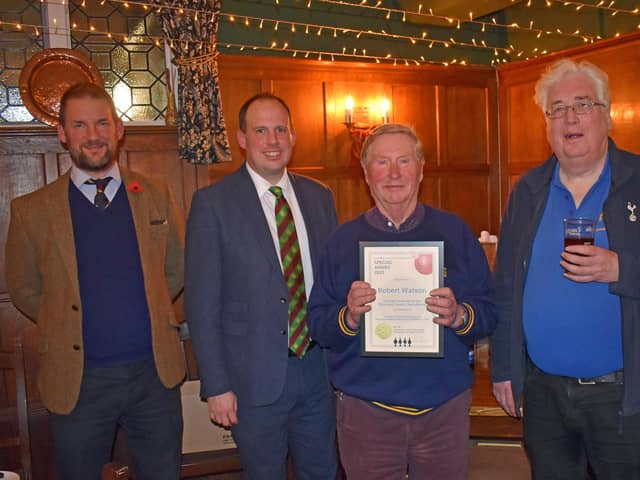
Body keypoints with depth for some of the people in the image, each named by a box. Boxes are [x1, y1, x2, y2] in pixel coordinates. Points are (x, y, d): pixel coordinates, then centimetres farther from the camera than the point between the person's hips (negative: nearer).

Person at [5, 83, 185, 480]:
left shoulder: (156, 197, 1)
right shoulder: (32, 210, -4)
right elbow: (24, 290, 7)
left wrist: (145, 311, 6)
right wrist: (68, 325, 3)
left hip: (154, 373, 2)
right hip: (78, 380, -1)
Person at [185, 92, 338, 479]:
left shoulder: (320, 197, 4)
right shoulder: (213, 203, -9)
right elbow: (202, 302, -9)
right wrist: (216, 387, -10)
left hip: (320, 370, 4)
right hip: (255, 378, -4)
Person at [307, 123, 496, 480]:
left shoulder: (455, 232, 2)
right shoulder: (343, 240, 2)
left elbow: (489, 312, 1)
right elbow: (317, 326, 0)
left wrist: (459, 316, -19)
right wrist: (348, 317, -19)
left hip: (446, 407, 1)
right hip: (365, 409, 0)